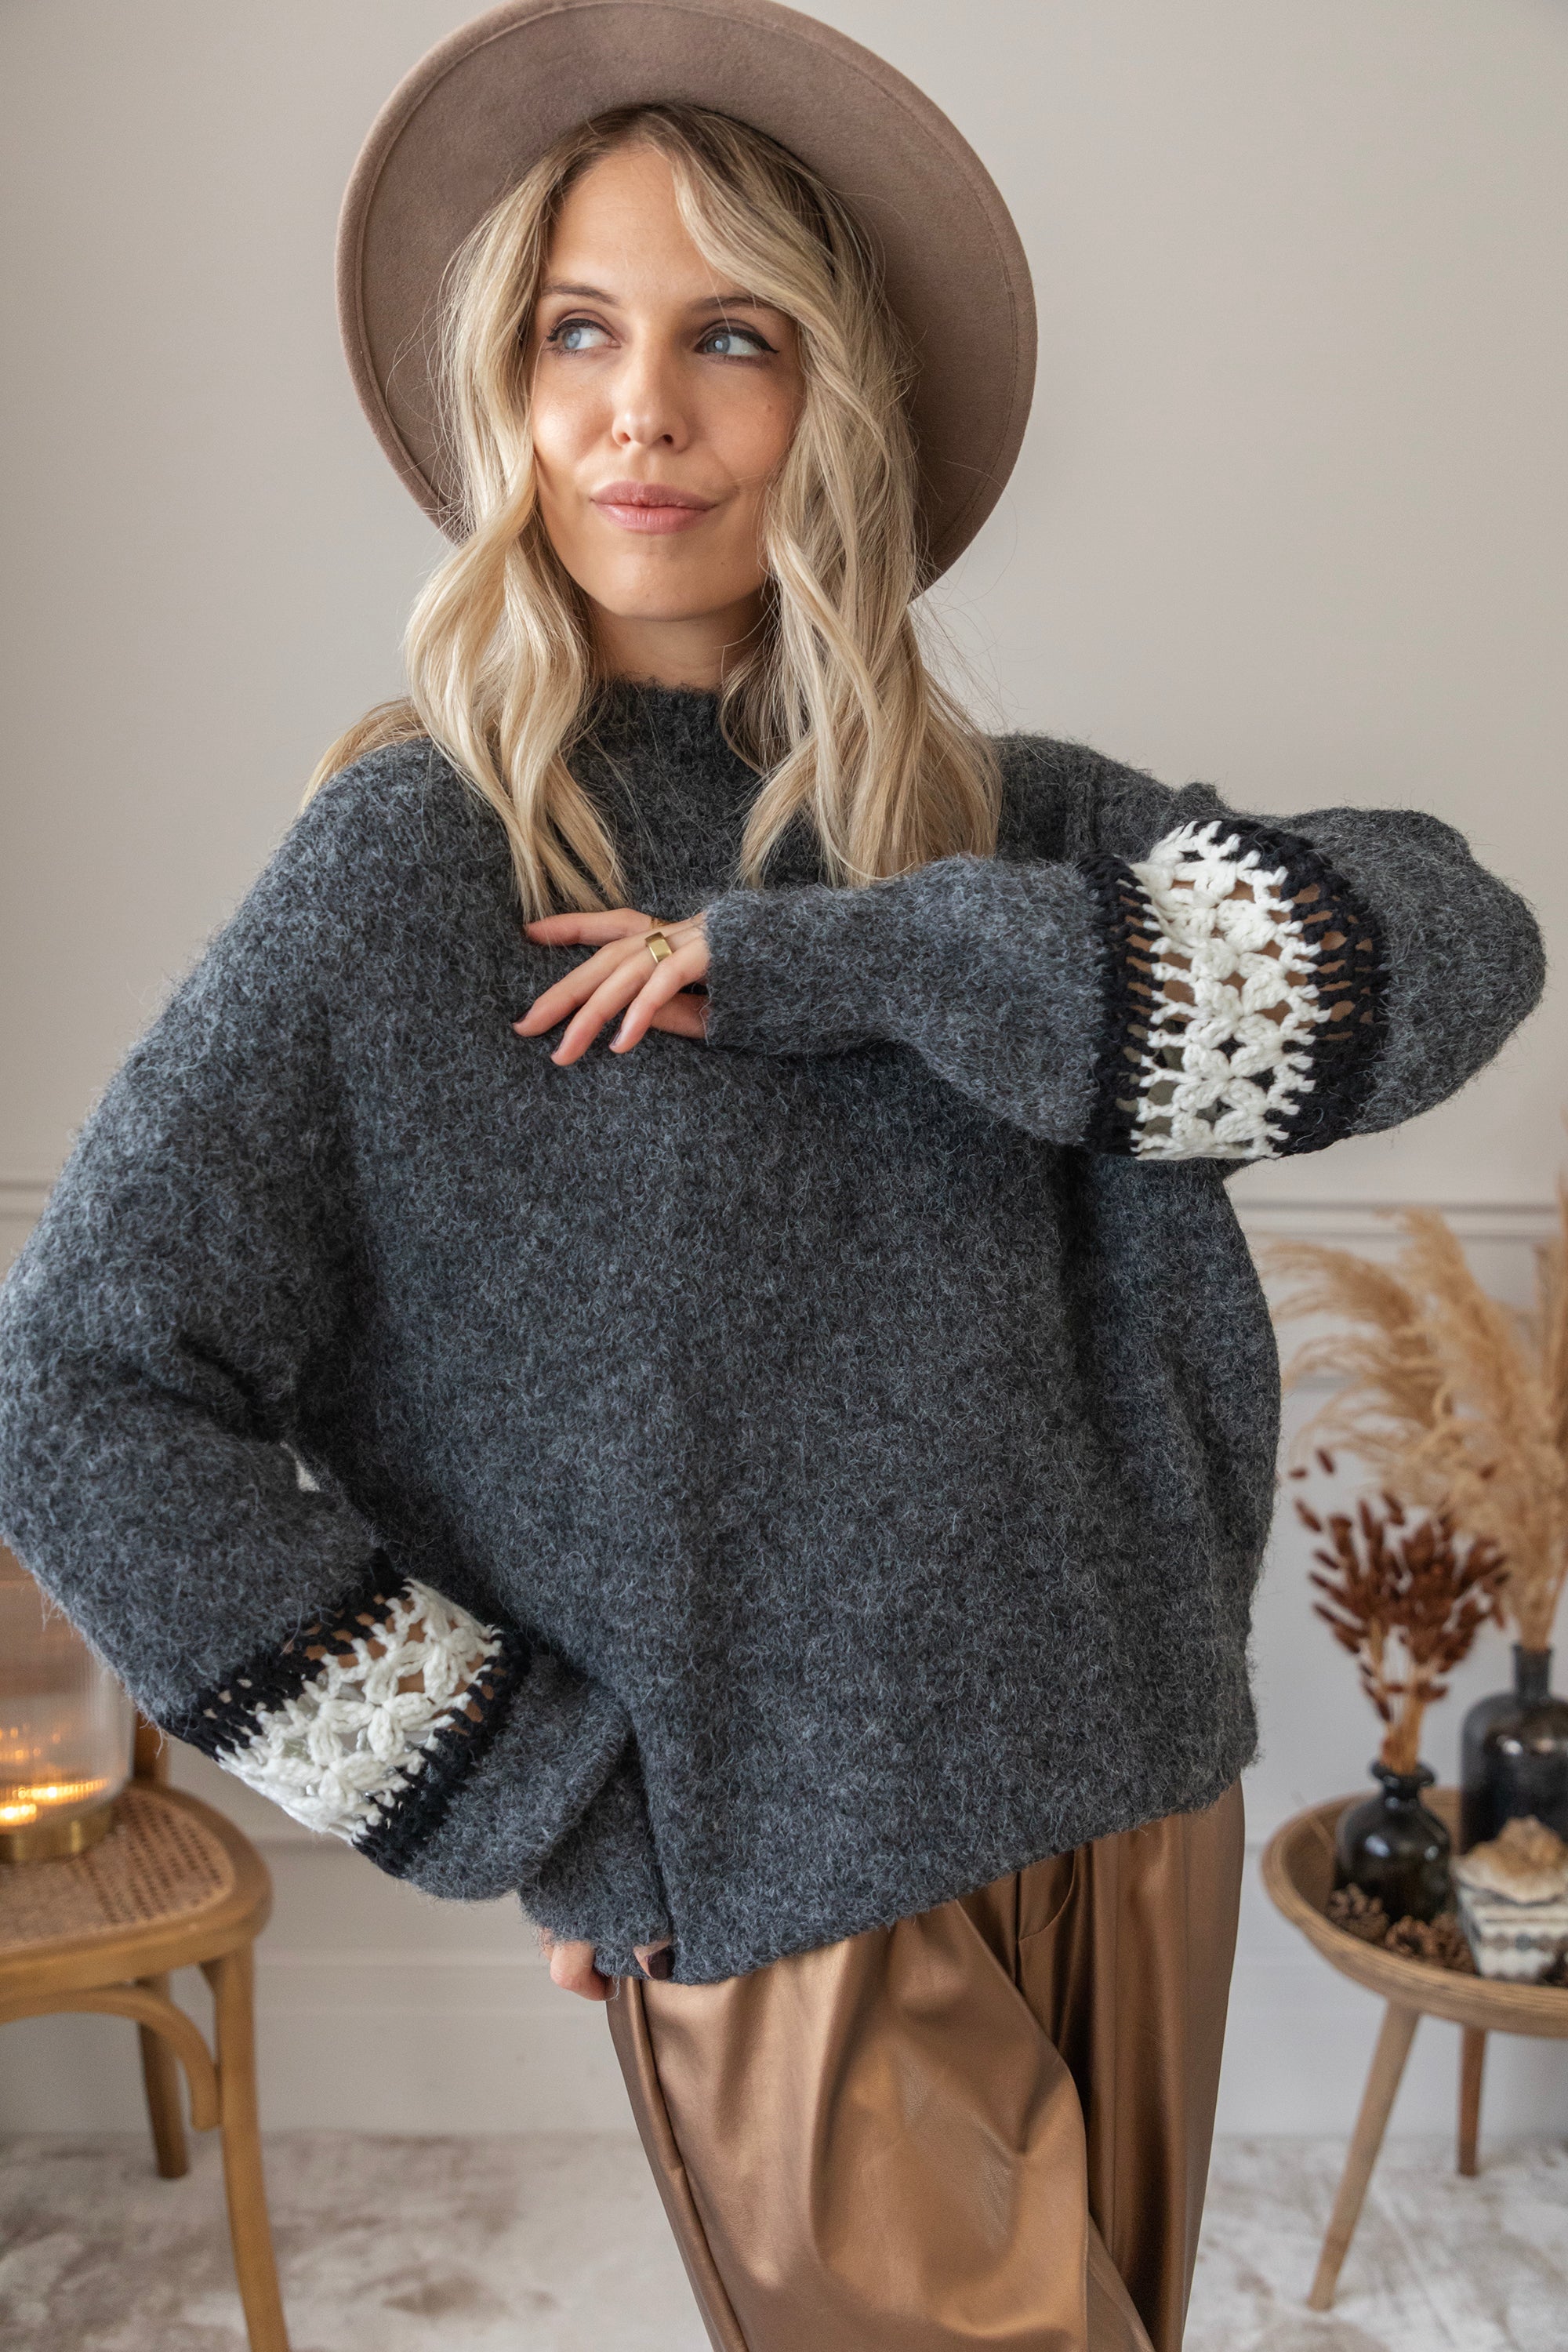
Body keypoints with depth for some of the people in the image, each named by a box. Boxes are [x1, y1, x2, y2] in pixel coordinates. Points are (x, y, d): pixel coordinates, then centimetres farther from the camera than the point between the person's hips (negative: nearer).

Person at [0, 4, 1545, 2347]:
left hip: (1127, 1808, 5)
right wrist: (533, 1803, -11)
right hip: (793, 1895, -4)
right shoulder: (416, 858, -9)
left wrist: (893, 962, -21)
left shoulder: (996, 817, 2)